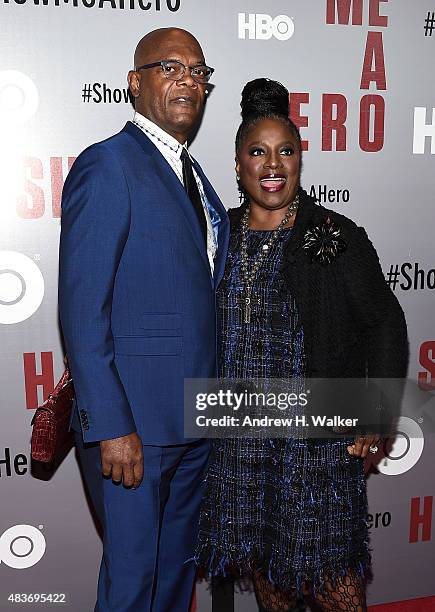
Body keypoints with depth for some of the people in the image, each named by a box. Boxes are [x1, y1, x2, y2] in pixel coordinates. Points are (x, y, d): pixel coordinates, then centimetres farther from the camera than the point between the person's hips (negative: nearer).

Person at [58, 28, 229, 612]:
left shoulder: (194, 175, 15)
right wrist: (110, 427, -19)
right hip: (131, 422, -8)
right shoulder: (107, 164, -11)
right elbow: (81, 310, -16)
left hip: (194, 421, 8)